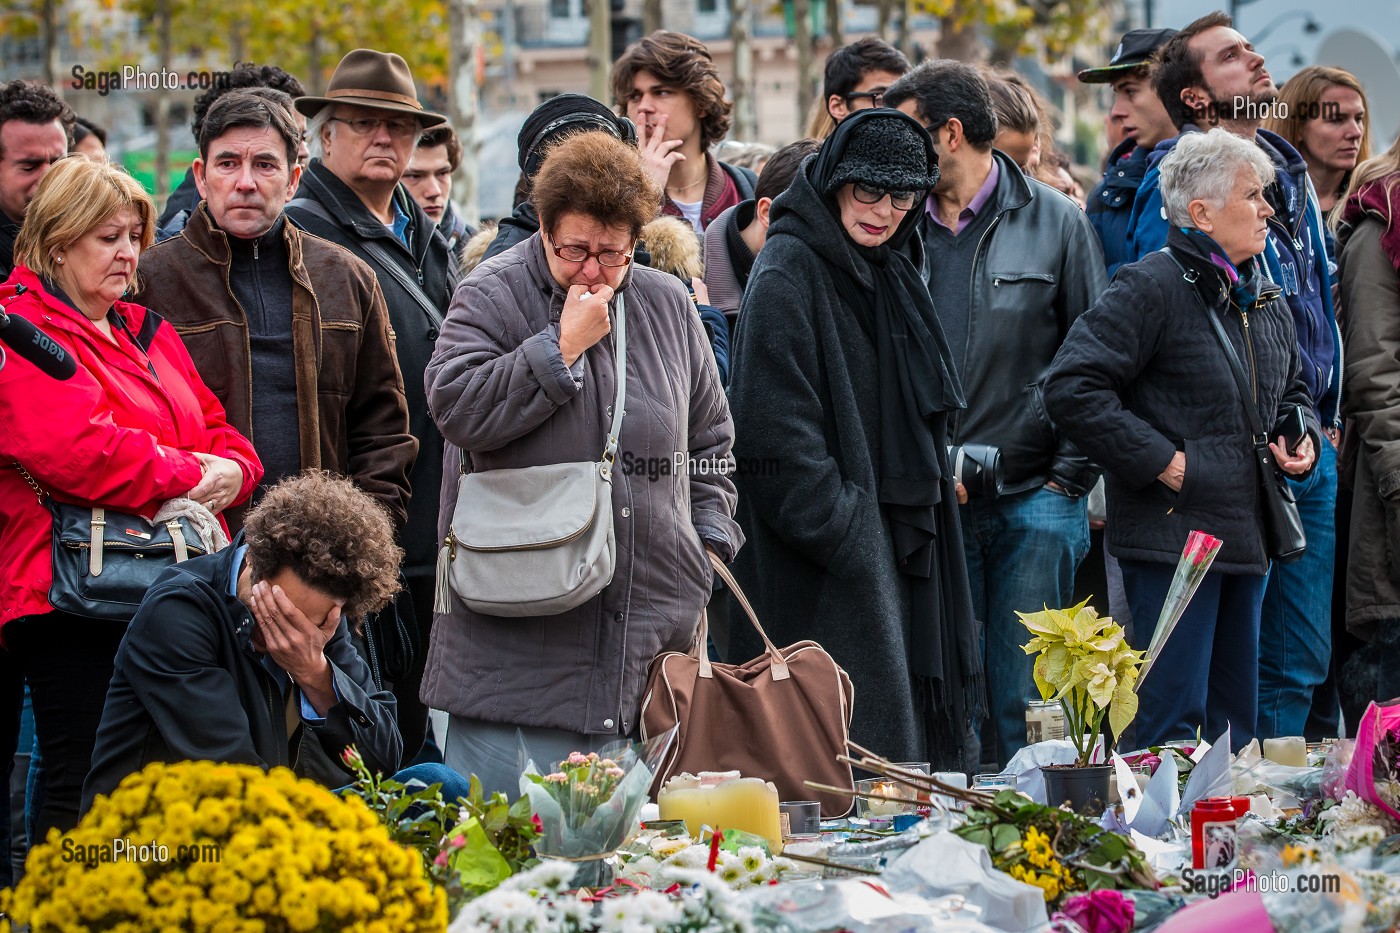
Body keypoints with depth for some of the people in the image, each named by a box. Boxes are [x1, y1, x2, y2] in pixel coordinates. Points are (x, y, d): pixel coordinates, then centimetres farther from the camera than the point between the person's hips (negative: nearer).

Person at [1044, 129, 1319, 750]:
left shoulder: (1263, 298, 15)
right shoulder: (1151, 288, -12)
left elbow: (1293, 390, 32)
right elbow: (1071, 388, -19)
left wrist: (1304, 437, 10)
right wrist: (1160, 460, -18)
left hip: (1247, 541, 8)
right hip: (1171, 535, -8)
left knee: (1235, 717, 13)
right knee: (1174, 720, -9)